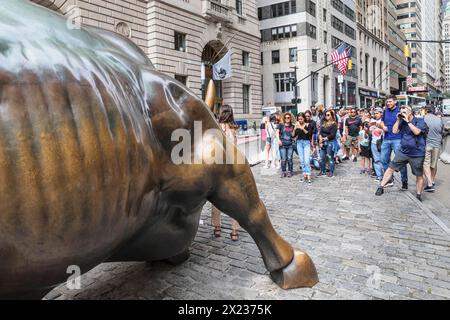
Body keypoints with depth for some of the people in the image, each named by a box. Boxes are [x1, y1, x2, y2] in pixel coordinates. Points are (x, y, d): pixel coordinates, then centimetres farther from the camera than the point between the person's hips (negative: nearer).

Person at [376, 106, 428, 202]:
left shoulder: (420, 121, -6)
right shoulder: (402, 122, 9)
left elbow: (417, 132, -22)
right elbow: (394, 131, 0)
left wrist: (408, 121, -18)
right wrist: (398, 120, -4)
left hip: (417, 154, -4)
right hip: (403, 152, 4)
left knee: (419, 175, 7)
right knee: (391, 168, 0)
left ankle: (418, 195, 20)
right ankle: (381, 187, 7)